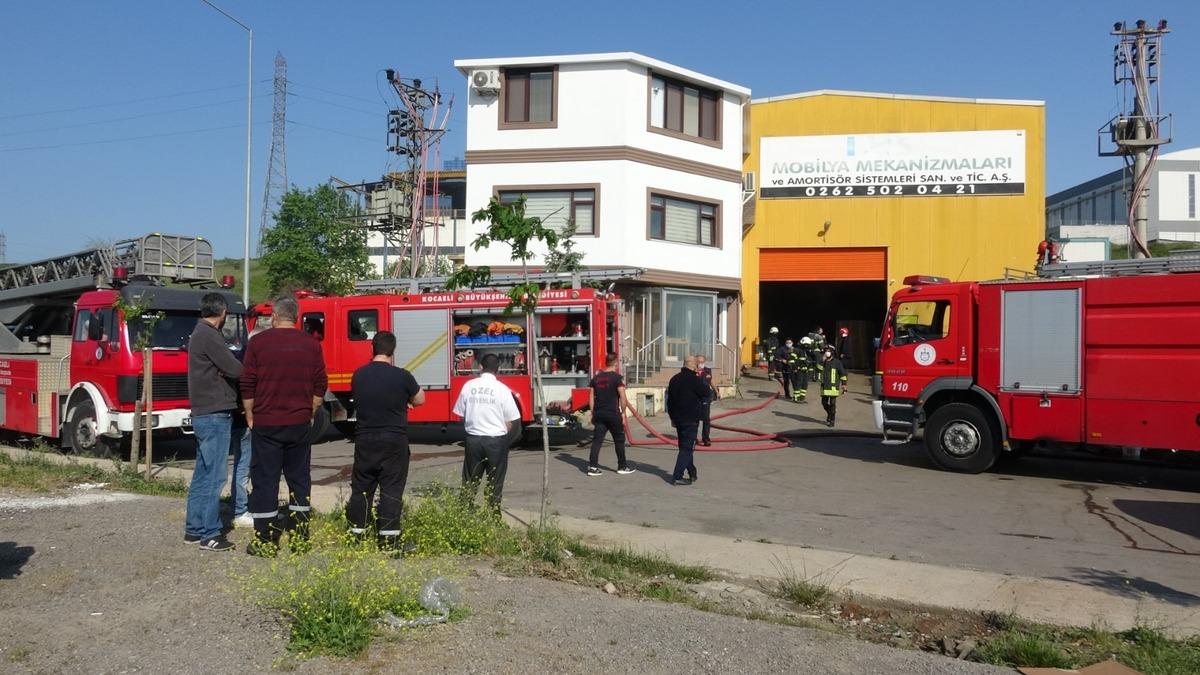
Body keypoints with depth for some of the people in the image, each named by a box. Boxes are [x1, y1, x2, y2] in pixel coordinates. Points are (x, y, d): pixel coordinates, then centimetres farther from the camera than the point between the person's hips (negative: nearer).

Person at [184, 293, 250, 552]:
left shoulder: (199, 334, 17)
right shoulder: (210, 336, -15)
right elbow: (235, 369, -16)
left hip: (202, 413, 10)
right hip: (215, 414, -10)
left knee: (203, 473, 14)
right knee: (215, 475, -6)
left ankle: (194, 529, 20)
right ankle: (210, 535, -2)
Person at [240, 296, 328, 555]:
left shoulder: (258, 342, -4)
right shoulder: (311, 344, 3)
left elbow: (247, 385, -4)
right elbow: (320, 385, 5)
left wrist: (250, 416, 7)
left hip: (266, 423, -2)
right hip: (300, 423, 3)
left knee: (265, 480, 3)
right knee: (300, 478, 13)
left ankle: (266, 541, 5)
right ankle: (300, 536, 17)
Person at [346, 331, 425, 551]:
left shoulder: (358, 375, -1)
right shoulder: (401, 376, -13)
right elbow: (419, 400, 1)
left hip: (365, 440, 3)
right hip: (394, 442, -3)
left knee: (361, 487, 13)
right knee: (391, 489, 2)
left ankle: (356, 532, 20)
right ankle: (388, 538, 2)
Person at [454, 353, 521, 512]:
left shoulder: (469, 386, -1)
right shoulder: (502, 389, -9)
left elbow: (461, 414, 6)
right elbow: (511, 421, -5)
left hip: (473, 439, 2)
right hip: (496, 440, -2)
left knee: (470, 481, 13)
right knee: (494, 482, 8)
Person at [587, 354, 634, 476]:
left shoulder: (596, 378, 9)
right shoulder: (617, 377, -8)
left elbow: (592, 397, 10)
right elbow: (622, 397, -11)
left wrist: (593, 413, 14)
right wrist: (623, 413, -3)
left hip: (598, 414, 5)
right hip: (613, 414, -5)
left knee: (597, 440, 3)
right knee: (619, 440, 9)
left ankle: (592, 467, -4)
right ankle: (622, 466, 17)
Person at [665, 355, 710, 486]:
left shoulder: (674, 379, 7)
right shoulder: (695, 380, -16)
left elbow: (669, 400, 12)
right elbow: (705, 394, -5)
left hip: (678, 419, 7)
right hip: (690, 420, -7)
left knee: (685, 447, 17)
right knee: (687, 448, -4)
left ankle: (692, 474, 27)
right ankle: (677, 477, -10)